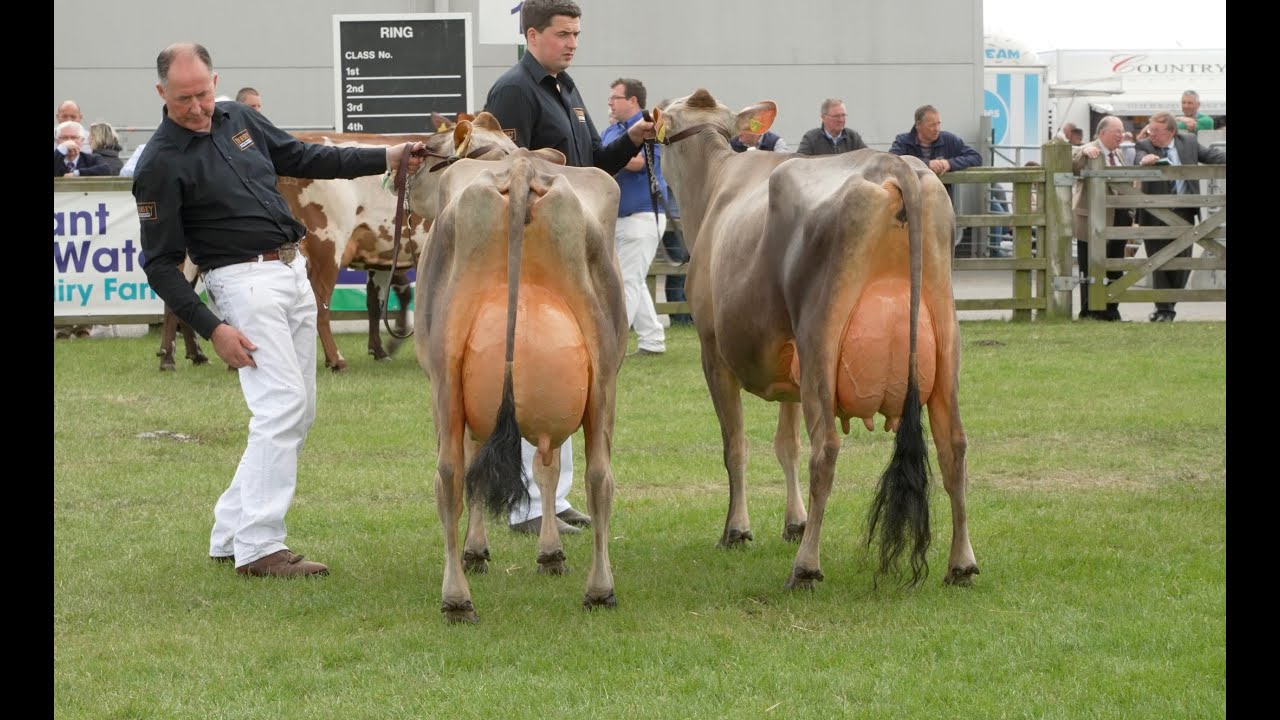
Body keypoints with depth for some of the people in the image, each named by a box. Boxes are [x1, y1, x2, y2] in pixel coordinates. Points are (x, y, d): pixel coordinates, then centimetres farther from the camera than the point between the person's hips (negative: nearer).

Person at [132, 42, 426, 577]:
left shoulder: (237, 119, 9)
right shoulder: (161, 164, -12)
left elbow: (305, 159, 20)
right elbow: (160, 265, -11)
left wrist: (386, 158, 13)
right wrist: (211, 329, -18)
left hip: (293, 272, 8)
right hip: (244, 283, -8)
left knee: (299, 410, 9)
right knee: (282, 404, -17)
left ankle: (230, 533, 15)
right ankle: (258, 548, -14)